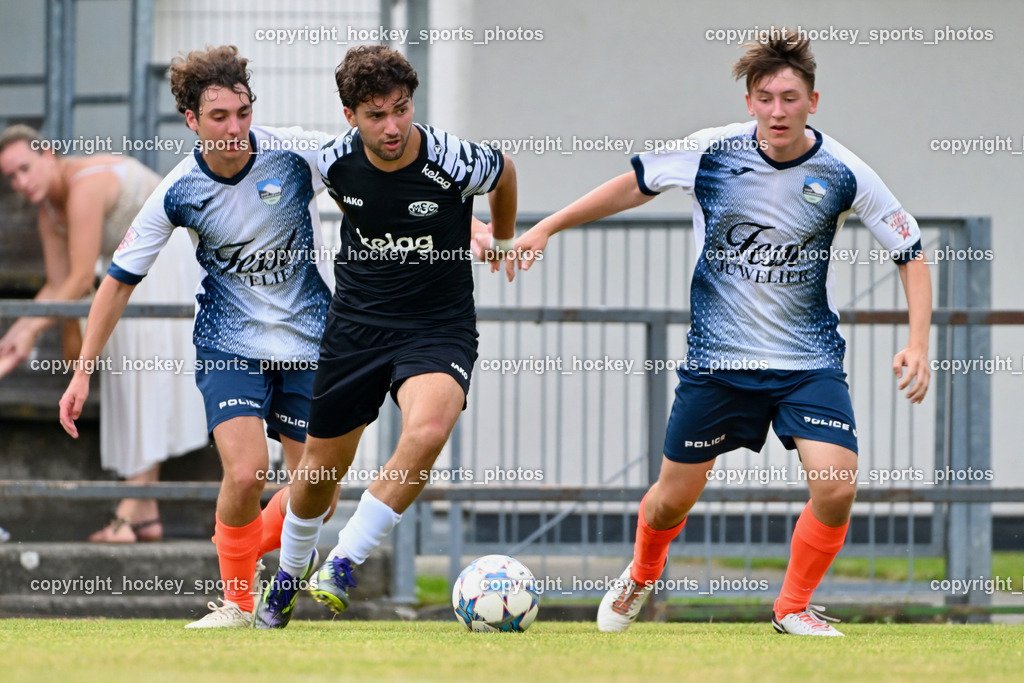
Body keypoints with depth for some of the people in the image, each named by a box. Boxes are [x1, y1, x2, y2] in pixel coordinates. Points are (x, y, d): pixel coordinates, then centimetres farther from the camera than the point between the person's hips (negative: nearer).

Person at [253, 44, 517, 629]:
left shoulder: (455, 162, -19)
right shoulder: (334, 162, -11)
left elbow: (504, 171, 7)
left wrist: (504, 240, 22)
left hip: (439, 328, -3)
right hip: (356, 323, 3)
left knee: (428, 432, -32)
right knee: (322, 469, 11)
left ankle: (343, 565, -20)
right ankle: (289, 575, 41)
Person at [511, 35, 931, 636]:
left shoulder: (842, 174, -11)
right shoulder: (713, 152, -9)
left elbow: (912, 254, -2)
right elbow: (635, 184, 7)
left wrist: (918, 346, -14)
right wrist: (546, 229, 7)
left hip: (809, 360, -1)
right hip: (718, 356, 1)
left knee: (836, 488, -19)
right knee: (674, 498, 9)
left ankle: (793, 608, 7)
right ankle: (642, 576, 44)